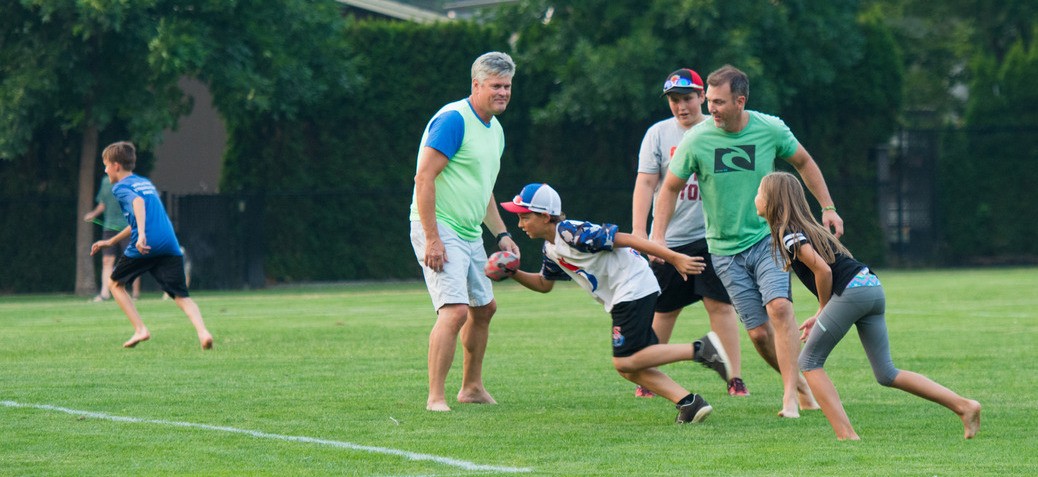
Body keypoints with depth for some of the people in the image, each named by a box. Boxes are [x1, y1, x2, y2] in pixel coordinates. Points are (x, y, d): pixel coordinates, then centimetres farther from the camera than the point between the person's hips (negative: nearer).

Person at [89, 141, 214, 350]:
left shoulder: (121, 187, 5)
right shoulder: (146, 182, 29)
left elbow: (137, 201, -18)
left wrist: (141, 234, -31)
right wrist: (111, 241, 45)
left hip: (144, 246, -6)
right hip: (169, 244, 6)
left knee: (116, 284, 17)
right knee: (182, 296, 0)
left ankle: (140, 330, 6)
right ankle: (202, 331, -26)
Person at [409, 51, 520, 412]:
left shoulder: (495, 129, 14)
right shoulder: (453, 119, -16)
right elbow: (424, 177, -20)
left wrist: (501, 234, 20)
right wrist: (432, 239, -24)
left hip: (470, 234, 10)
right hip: (439, 231, -10)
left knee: (484, 307, 20)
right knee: (456, 309, -21)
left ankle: (472, 388, 35)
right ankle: (436, 398, -18)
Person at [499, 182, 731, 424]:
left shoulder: (572, 233, -18)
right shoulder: (551, 249, 12)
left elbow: (625, 239, -20)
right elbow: (544, 284, 29)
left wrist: (674, 258, -22)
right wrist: (514, 273, 10)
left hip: (634, 288, -10)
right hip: (620, 299, 10)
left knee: (625, 362, -15)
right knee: (629, 368, 5)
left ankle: (700, 349, -15)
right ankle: (688, 402, -1)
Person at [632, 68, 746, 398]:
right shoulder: (658, 134, 4)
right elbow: (645, 183, -1)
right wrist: (639, 231, -11)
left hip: (712, 235, -1)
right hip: (668, 239, 1)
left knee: (720, 304, -9)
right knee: (663, 309, 7)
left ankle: (735, 378, -7)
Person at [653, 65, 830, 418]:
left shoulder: (770, 130, -7)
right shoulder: (696, 140, -9)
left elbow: (804, 163, 12)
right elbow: (670, 187, 4)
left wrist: (828, 208, 9)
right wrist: (657, 238, -5)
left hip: (768, 239, -1)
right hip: (726, 249, 1)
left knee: (779, 307, -23)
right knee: (758, 332, -2)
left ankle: (790, 397, -22)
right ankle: (799, 384, 21)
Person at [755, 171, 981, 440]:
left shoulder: (788, 234, -3)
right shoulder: (805, 228, 26)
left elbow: (823, 270, -14)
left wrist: (823, 310, 1)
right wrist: (820, 317, 20)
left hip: (851, 291, -9)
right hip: (873, 288, 9)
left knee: (809, 361, 1)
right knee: (886, 374, 9)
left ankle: (846, 435, -8)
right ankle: (963, 406, 1)